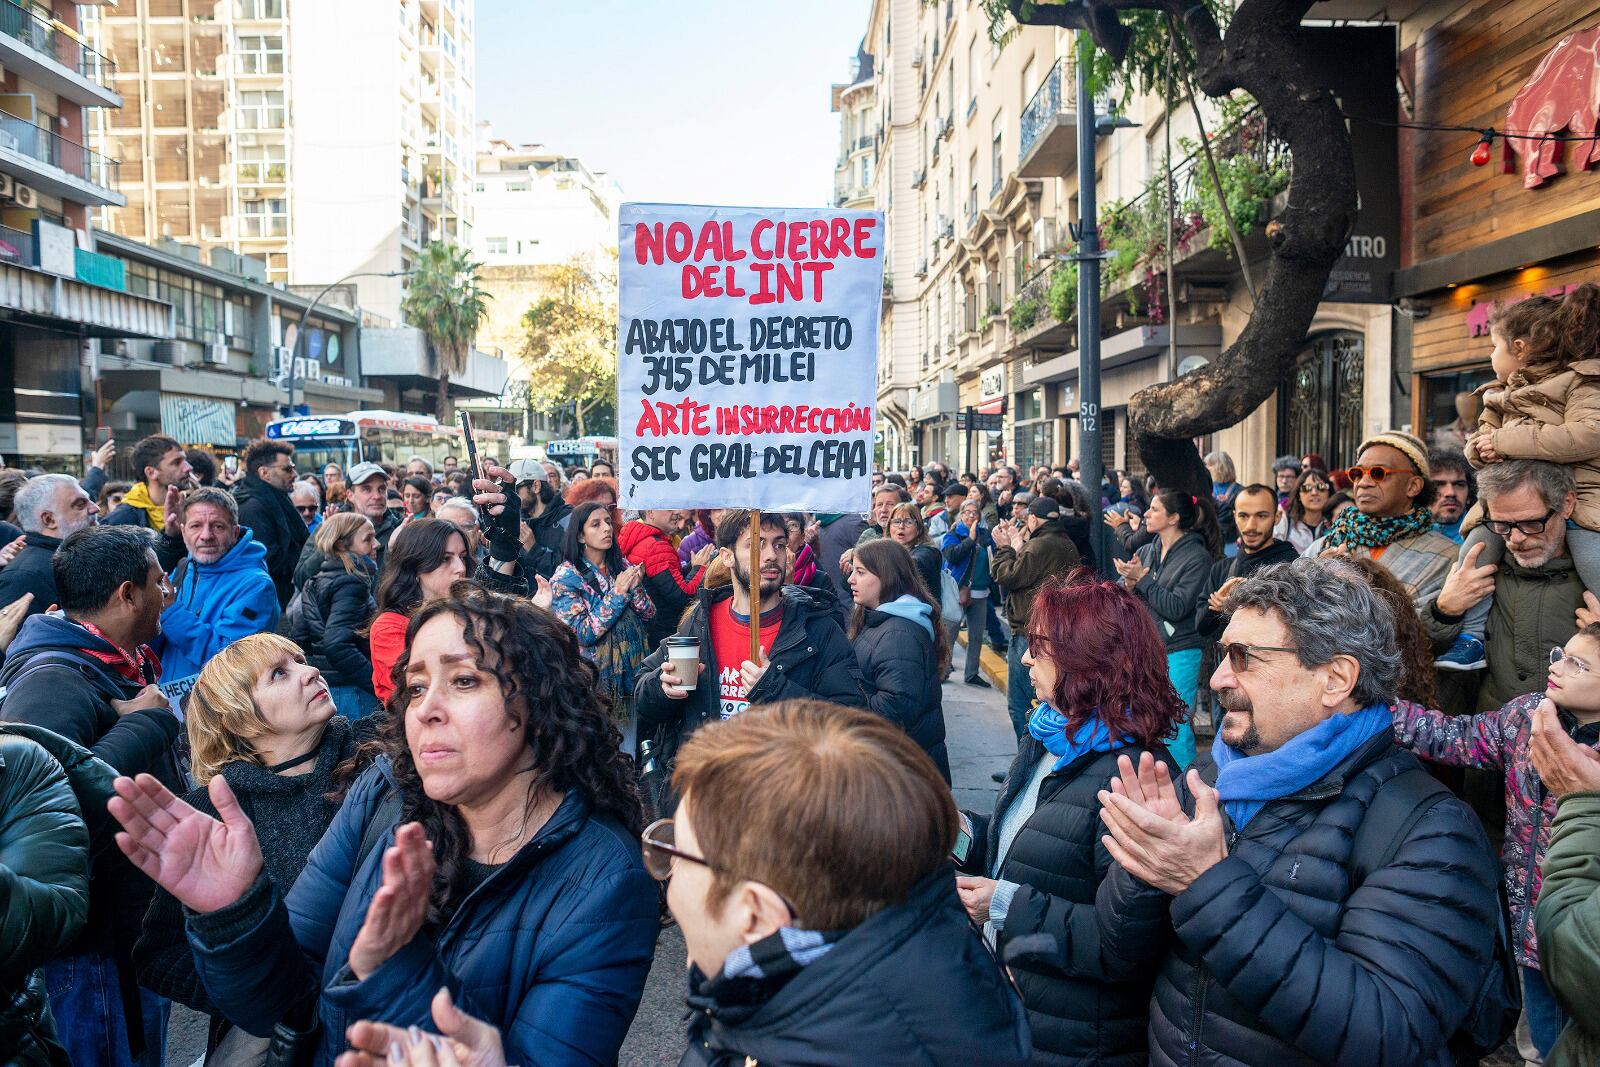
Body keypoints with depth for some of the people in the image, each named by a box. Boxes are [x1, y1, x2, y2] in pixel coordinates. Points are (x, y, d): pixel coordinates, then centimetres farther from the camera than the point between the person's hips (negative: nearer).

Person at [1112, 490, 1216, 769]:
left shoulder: (1197, 557, -8)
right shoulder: (1147, 551, 9)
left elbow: (1176, 608, -16)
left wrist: (1142, 579, -16)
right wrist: (1129, 585, -10)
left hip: (1178, 654, -6)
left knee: (1175, 726, -2)